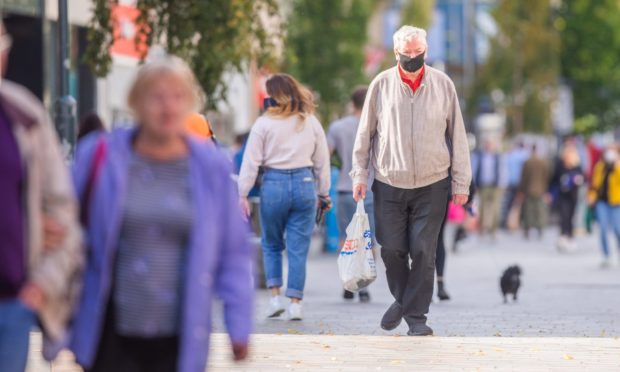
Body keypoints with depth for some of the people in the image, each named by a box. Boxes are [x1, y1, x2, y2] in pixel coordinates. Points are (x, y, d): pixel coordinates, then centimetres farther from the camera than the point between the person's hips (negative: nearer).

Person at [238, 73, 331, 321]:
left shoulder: (264, 123, -4)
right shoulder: (311, 123, 7)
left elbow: (251, 162, -4)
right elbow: (322, 162, 11)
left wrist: (243, 194, 1)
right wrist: (324, 193, 19)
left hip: (273, 184, -2)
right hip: (304, 184, 2)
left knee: (271, 245, 16)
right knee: (298, 248, 4)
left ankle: (275, 296, 7)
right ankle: (295, 303, 1)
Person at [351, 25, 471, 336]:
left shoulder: (442, 84, 1)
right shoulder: (381, 85, 1)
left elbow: (457, 135, 5)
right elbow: (365, 133, 7)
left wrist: (461, 182, 3)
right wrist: (360, 174, 3)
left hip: (432, 185, -1)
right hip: (389, 184, 1)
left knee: (423, 252, -3)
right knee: (392, 249, 3)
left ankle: (416, 316, 5)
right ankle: (401, 299, 28)